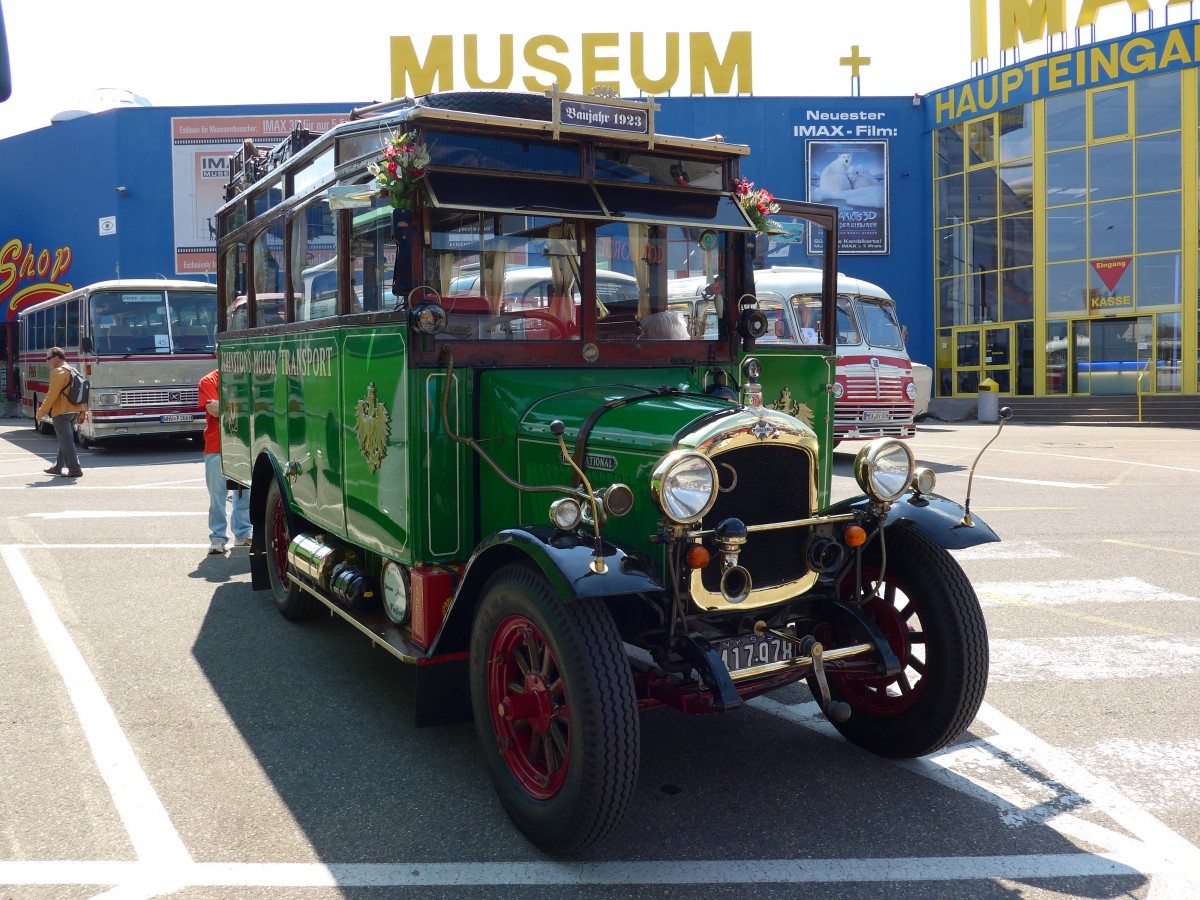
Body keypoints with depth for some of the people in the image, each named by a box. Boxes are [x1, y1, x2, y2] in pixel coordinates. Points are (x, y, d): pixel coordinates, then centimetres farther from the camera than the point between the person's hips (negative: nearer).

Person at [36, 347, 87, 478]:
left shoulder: (58, 372, -13)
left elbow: (52, 395, -18)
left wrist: (41, 413, -13)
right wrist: (83, 411, 22)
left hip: (61, 411, -9)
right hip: (74, 411, 10)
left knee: (66, 441, -7)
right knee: (65, 440, 18)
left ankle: (75, 470, -10)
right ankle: (58, 467, 29)